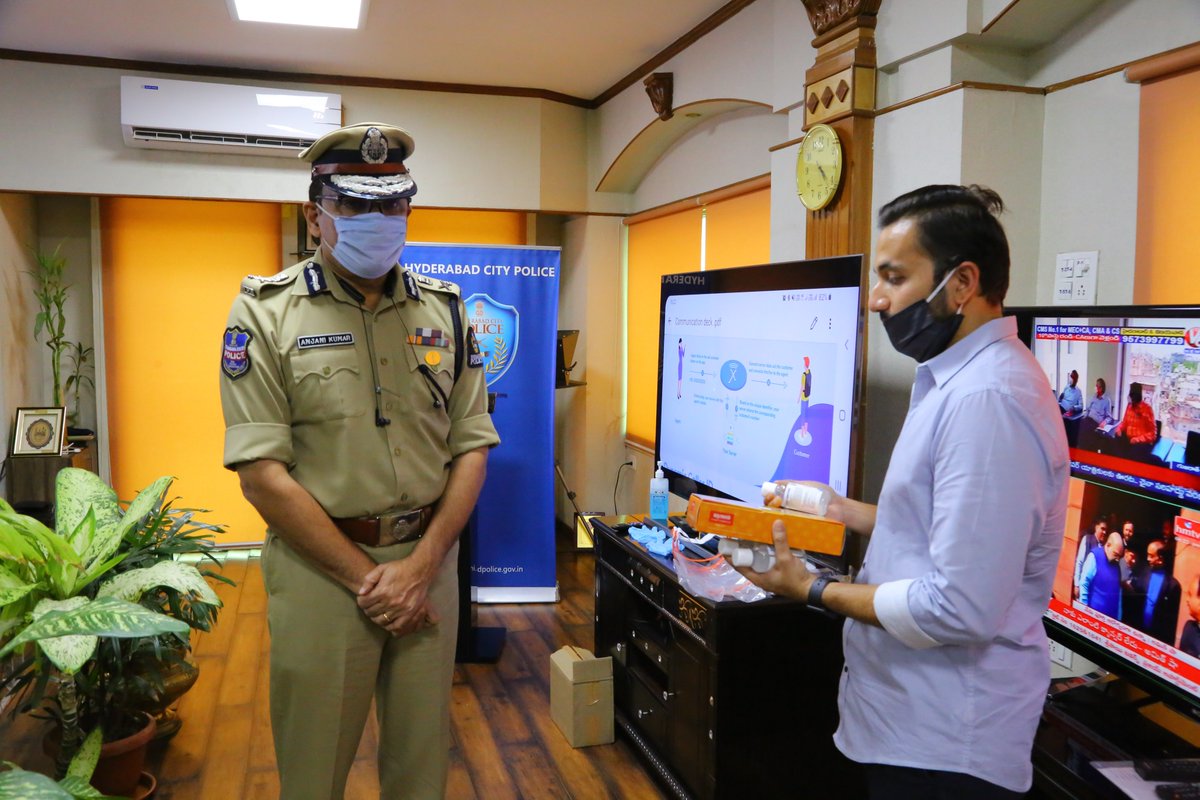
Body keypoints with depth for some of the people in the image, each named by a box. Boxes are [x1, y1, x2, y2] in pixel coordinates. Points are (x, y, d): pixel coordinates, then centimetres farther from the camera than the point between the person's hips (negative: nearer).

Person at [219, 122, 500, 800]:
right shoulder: (267, 312, -5)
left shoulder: (444, 309, 5)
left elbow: (472, 447, 2)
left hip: (429, 560, 3)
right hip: (320, 567, -3)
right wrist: (364, 577, -13)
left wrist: (420, 566, -9)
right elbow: (262, 471, -11)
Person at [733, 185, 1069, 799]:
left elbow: (960, 609, -29)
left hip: (944, 746, -10)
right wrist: (850, 514, 8)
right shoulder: (961, 378, 9)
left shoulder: (985, 398, -26)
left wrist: (813, 590, -17)